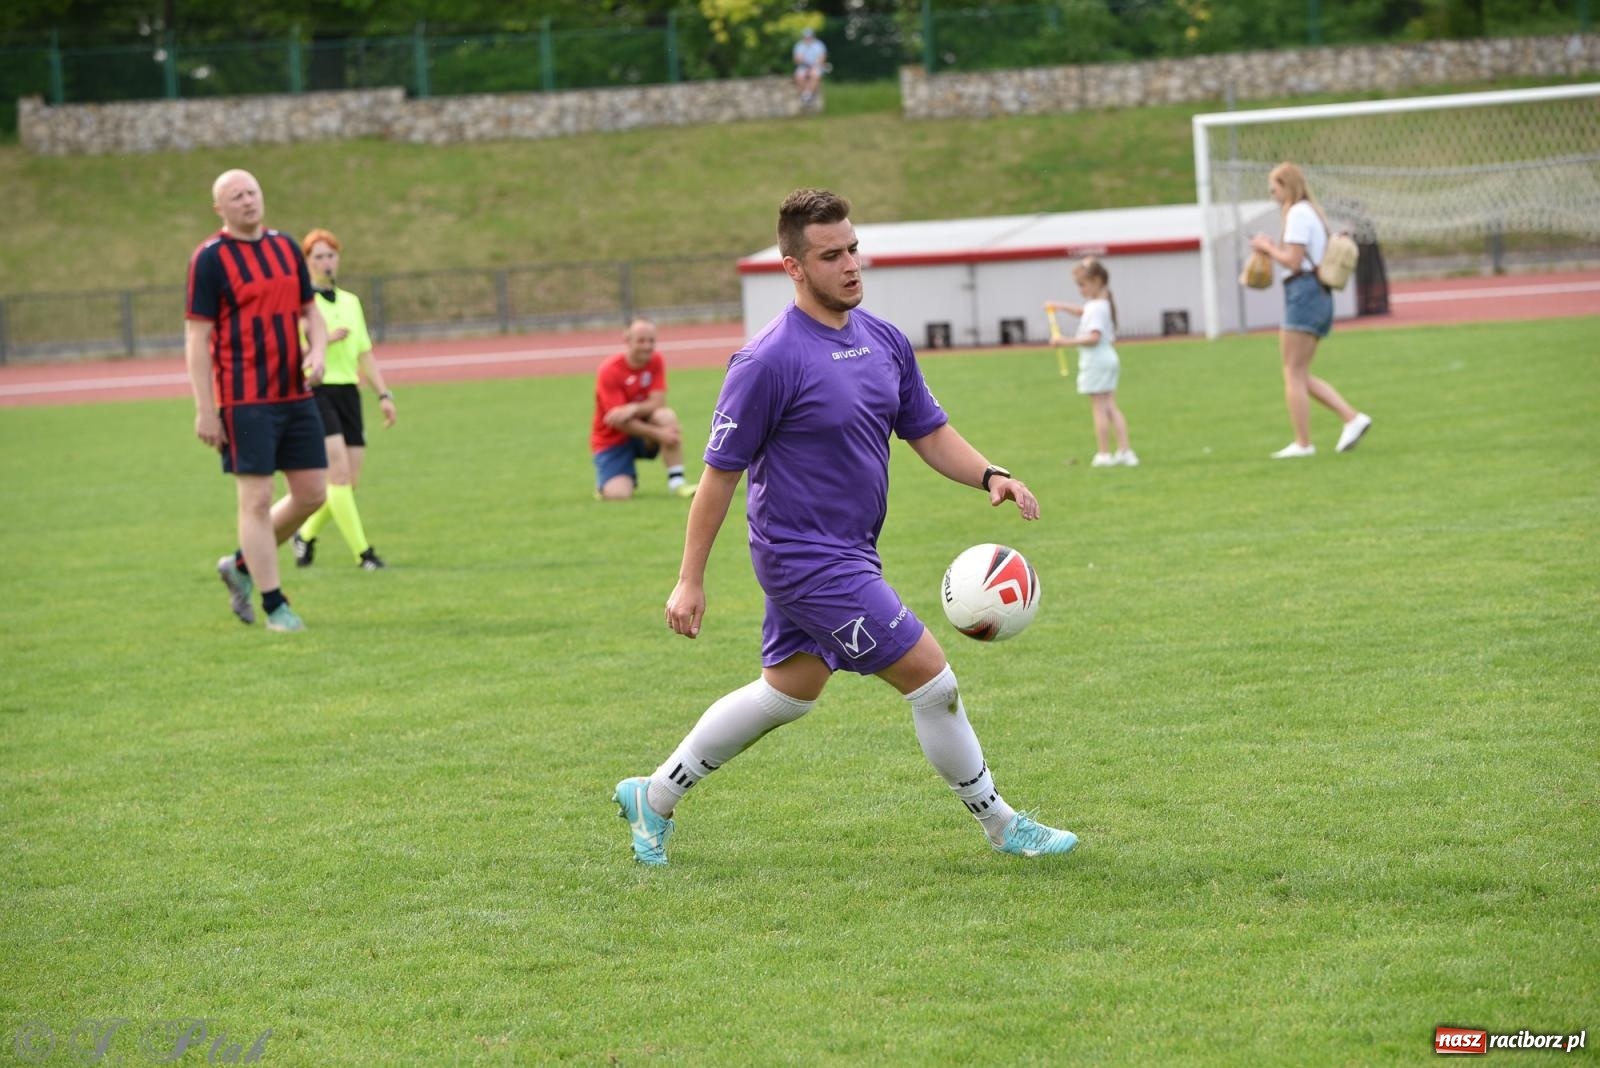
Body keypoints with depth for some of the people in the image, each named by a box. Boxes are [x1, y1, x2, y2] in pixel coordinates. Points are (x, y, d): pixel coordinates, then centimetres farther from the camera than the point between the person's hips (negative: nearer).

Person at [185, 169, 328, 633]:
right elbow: (196, 337, -8)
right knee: (256, 500, -4)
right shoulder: (210, 258, -7)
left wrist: (318, 351, -3)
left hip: (295, 394, 7)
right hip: (244, 400, -6)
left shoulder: (286, 247, 12)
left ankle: (242, 565, 25)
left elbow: (311, 312, 19)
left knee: (312, 493, 6)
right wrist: (205, 411, -13)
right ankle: (275, 606, 3)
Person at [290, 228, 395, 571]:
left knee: (350, 479, 4)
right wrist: (325, 339, -19)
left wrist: (383, 395, 13)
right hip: (314, 392, -6)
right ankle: (362, 552, -12)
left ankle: (306, 535, 26)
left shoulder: (350, 302, 17)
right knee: (339, 472, -14)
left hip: (348, 391, 7)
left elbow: (365, 353, 20)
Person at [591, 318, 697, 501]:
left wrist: (633, 409, -36)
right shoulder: (609, 371, -20)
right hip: (613, 440, -3)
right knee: (618, 495, -25)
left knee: (667, 416, -29)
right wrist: (659, 434, -34)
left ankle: (676, 482, -23)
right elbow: (621, 423, -24)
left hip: (643, 437, 3)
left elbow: (658, 403, -15)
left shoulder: (656, 361, -5)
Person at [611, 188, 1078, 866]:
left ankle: (654, 798, 34)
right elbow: (720, 473, -14)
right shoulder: (769, 361, -19)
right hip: (809, 561, -9)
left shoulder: (886, 341, 5)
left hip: (849, 552, 9)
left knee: (787, 693, 21)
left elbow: (929, 434, 13)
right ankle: (1002, 826, 11)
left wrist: (989, 475, -6)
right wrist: (690, 581, -12)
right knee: (931, 679, -6)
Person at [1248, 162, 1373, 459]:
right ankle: (1352, 417, 2)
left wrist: (1268, 247, -1)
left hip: (1303, 292, -10)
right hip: (1319, 294, 10)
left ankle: (1302, 443, -7)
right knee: (1301, 375, 11)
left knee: (1294, 374, -6)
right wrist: (1275, 248, 12)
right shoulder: (1314, 212, 20)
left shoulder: (1298, 214, -11)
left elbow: (1293, 261, -16)